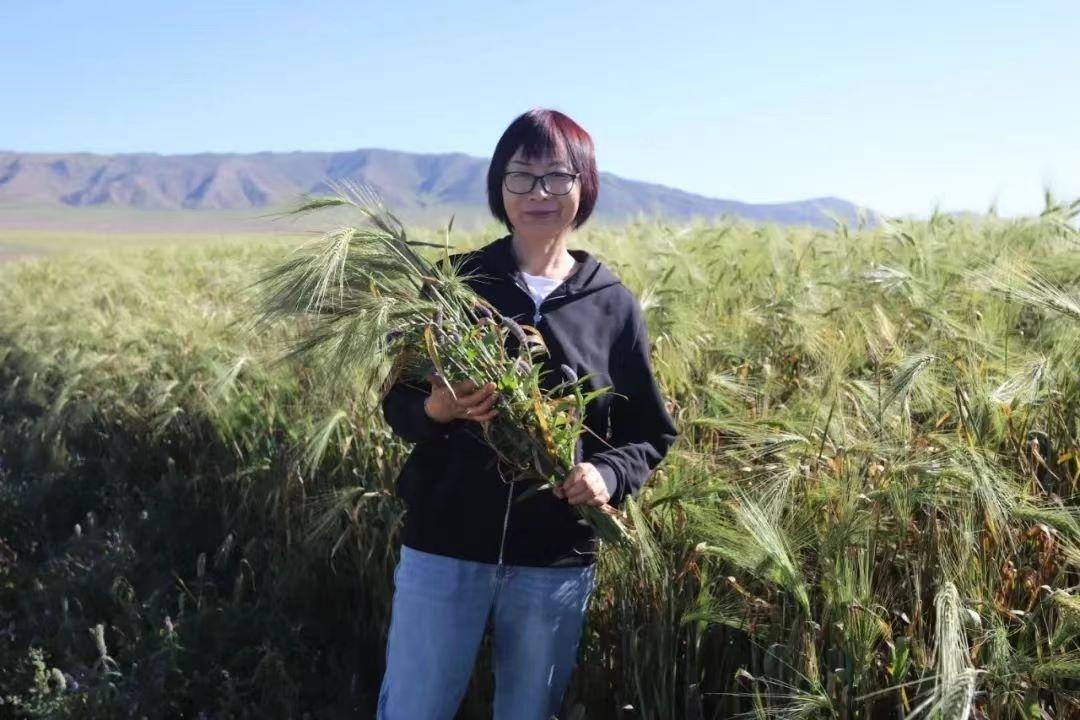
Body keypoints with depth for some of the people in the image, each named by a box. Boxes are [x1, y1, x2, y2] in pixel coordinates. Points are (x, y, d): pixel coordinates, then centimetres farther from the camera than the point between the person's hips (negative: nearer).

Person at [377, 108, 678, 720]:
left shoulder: (614, 306, 2)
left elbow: (650, 433, 7)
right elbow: (398, 404, 3)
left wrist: (607, 475, -13)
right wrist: (436, 410, -20)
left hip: (557, 563, 1)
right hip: (445, 548, -1)